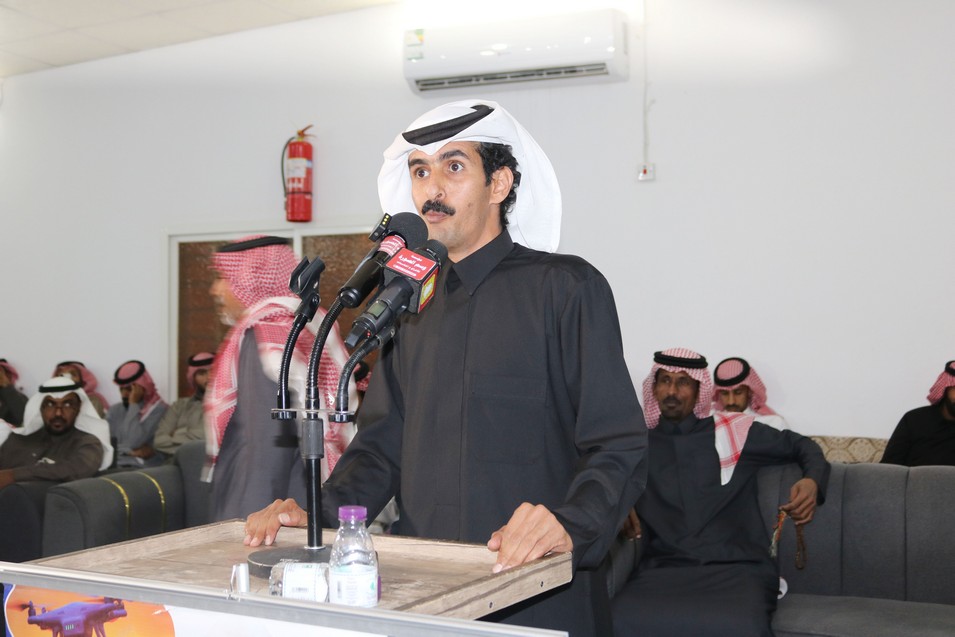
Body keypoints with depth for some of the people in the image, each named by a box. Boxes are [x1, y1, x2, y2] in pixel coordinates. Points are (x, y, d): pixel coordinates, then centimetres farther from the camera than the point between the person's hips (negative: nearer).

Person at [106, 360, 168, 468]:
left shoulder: (159, 409, -2)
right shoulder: (114, 411, 14)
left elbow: (133, 443, -11)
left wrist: (133, 404, -7)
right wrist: (130, 451, -10)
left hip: (149, 468, -3)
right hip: (118, 467, 3)